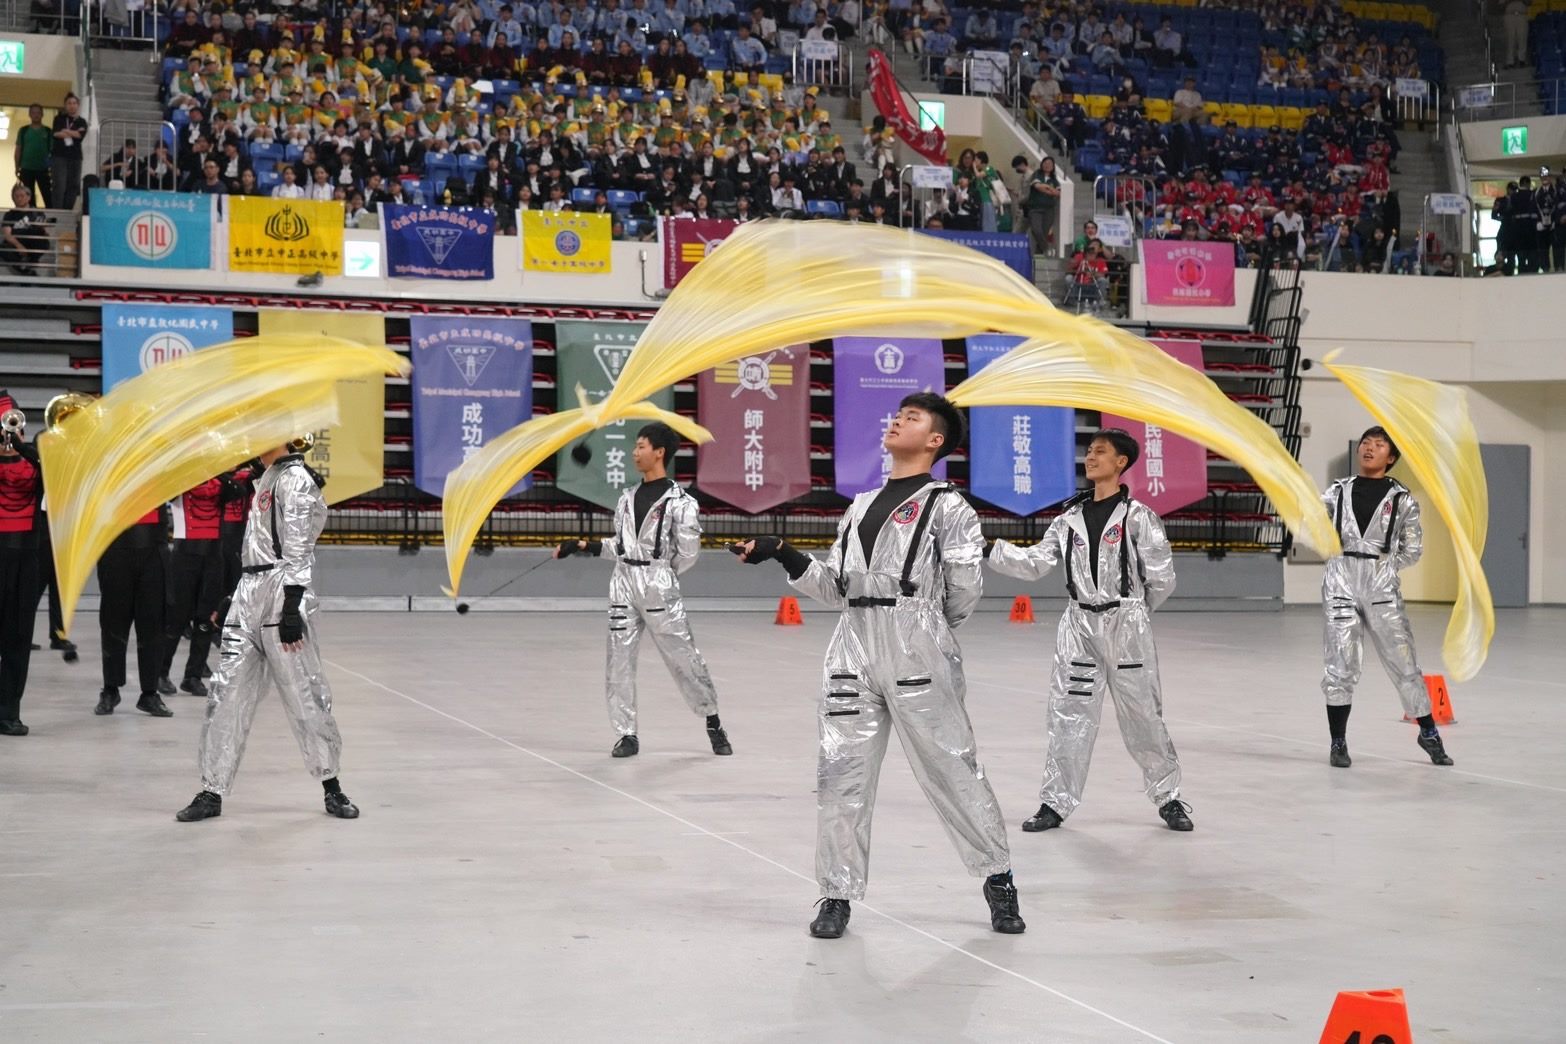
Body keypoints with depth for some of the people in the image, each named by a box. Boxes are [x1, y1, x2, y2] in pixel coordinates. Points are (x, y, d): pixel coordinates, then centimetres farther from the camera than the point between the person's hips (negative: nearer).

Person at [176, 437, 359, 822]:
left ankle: (332, 787, 11)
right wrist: (232, 599, 23)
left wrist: (291, 608, -21)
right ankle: (212, 792, 6)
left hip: (282, 592, -9)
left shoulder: (296, 479, -8)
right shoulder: (267, 478, 19)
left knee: (304, 692, -2)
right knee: (227, 692, 3)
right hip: (250, 591, 9)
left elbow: (298, 550, -16)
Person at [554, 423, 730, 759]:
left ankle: (713, 722, 16)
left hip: (659, 586, -6)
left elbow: (687, 554, -5)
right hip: (623, 584, 6)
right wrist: (585, 546, 10)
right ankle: (627, 734, 9)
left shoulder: (679, 502, -7)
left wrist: (659, 577, 0)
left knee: (682, 656, -1)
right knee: (619, 659, 2)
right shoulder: (628, 498, 12)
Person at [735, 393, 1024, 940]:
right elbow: (836, 588, 16)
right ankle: (838, 894, 12)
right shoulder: (861, 506, 21)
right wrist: (782, 555, 6)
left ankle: (998, 879, 15)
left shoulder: (948, 506, 2)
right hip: (853, 648, 5)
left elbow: (964, 591, -2)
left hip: (917, 649, -5)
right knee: (841, 771, 1)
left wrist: (923, 631, 7)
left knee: (952, 767, -1)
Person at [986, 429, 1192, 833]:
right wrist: (990, 547, -8)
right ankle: (1056, 802, 12)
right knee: (1069, 715, 4)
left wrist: (1134, 611, 8)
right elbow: (1034, 563, 2)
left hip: (1127, 627, -4)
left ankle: (1168, 797, 19)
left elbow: (1162, 578, -3)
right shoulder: (1069, 518, 8)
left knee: (1141, 716, 4)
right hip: (1079, 626, 4)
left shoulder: (1137, 517, -5)